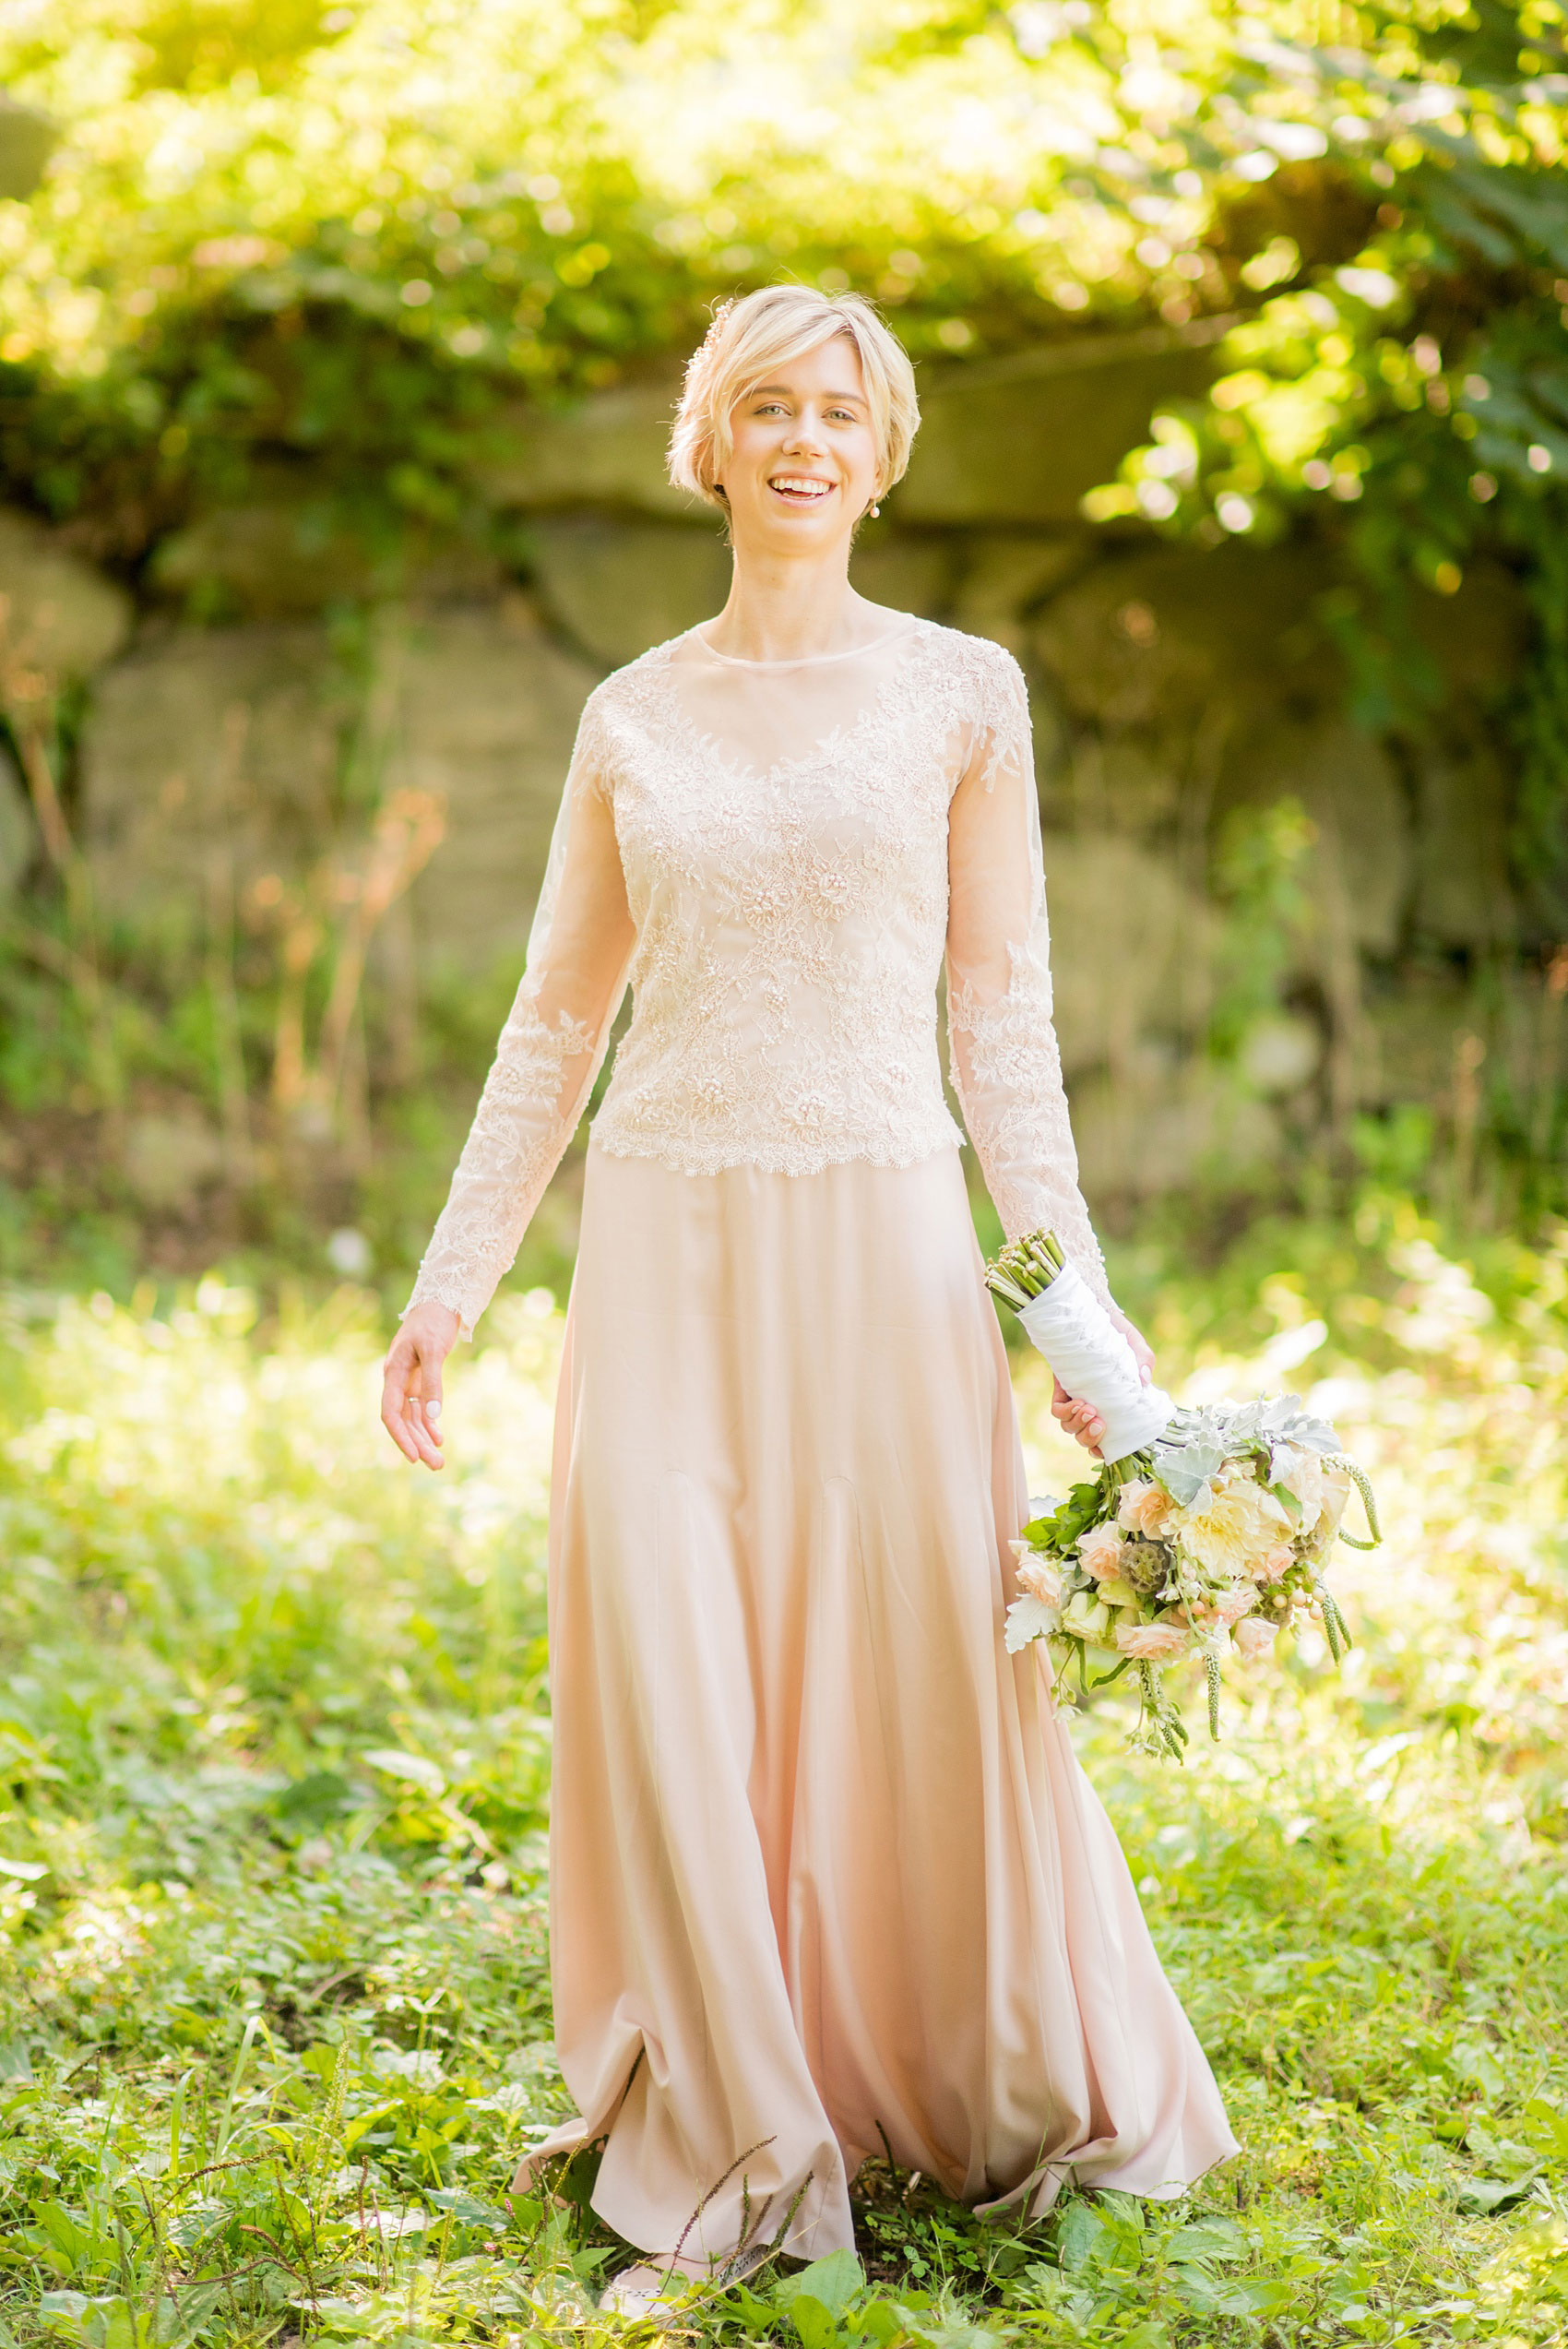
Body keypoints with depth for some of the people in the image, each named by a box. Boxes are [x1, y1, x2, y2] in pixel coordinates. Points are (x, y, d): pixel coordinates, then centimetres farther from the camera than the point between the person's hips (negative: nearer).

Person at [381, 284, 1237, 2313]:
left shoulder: (960, 693, 3)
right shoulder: (630, 719, 9)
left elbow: (1002, 1019, 1)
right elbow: (555, 1023, 13)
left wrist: (1077, 1303, -5)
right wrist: (447, 1284, 9)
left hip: (879, 1238, -2)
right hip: (664, 1247, 2)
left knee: (921, 1686, 2)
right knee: (668, 1692, 0)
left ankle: (995, 2094, 25)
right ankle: (728, 2146, 15)